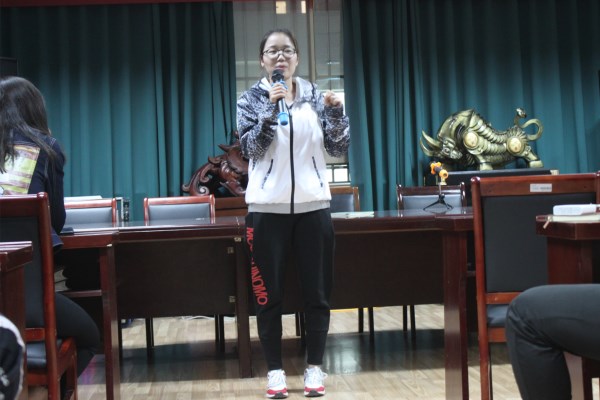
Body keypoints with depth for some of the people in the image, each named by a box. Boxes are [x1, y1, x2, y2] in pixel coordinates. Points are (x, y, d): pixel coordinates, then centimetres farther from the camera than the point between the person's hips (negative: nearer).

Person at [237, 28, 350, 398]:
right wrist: (271, 108, -21)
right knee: (268, 293, 2)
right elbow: (252, 149, -11)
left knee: (317, 291, 5)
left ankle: (315, 367, 17)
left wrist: (336, 112, -13)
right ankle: (275, 369, 13)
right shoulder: (252, 99, 2)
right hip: (268, 207, -1)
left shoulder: (315, 96, 6)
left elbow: (339, 149, 3)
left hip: (313, 205, 2)